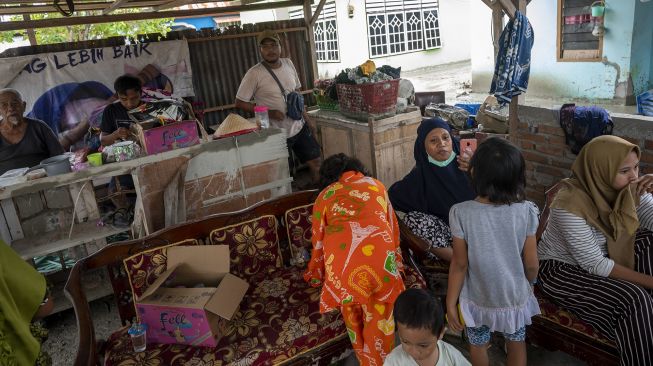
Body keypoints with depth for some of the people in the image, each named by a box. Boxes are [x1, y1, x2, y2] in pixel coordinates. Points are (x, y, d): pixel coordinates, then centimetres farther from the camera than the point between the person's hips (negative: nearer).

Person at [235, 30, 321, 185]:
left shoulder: (288, 64, 3)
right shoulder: (254, 74, -14)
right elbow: (240, 102, -11)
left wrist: (307, 119, 10)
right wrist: (269, 112, -20)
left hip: (299, 127, 5)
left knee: (315, 162, 12)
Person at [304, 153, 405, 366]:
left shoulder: (324, 195, 21)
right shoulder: (376, 185, 25)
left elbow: (319, 240, 24)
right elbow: (392, 225, 30)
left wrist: (315, 275, 39)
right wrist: (395, 260, 42)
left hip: (340, 261, 0)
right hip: (378, 256, 0)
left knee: (353, 318, 20)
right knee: (380, 319, 14)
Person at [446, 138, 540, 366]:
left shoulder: (461, 213, -25)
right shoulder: (526, 211, -20)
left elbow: (460, 264, -17)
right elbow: (531, 264, -11)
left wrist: (450, 302, -3)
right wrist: (528, 284, 12)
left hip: (477, 298, -1)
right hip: (514, 297, 1)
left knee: (478, 345, 25)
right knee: (516, 343, 28)